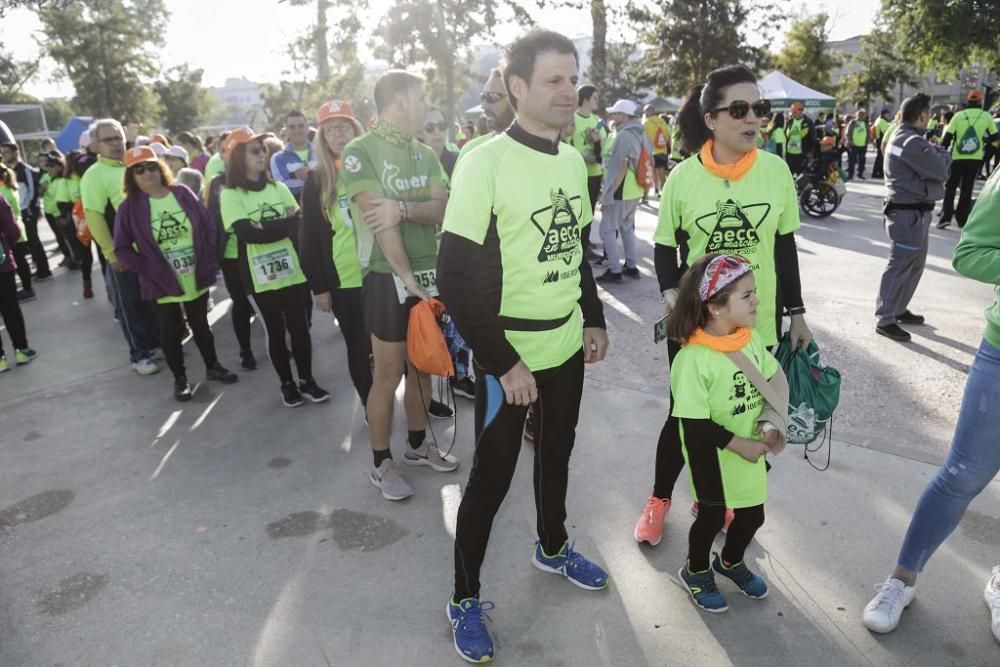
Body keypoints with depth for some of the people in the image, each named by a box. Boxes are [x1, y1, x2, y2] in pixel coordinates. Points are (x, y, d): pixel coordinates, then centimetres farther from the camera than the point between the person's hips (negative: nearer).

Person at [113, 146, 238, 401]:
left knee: (201, 325, 17)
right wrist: (147, 269, -14)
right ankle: (180, 378, 25)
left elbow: (208, 227, 3)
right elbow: (122, 248, -7)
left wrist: (207, 261, -4)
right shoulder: (130, 207, -8)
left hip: (197, 279, 2)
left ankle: (212, 366, 35)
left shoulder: (183, 194, -1)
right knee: (172, 332, 10)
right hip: (163, 283, -2)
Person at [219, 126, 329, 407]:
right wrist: (283, 225, -13)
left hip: (291, 271, 3)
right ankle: (287, 384, 22)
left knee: (299, 327, 7)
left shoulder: (279, 188, 7)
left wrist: (265, 228, -16)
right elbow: (248, 233, -17)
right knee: (275, 331, 8)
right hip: (259, 276, -3)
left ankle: (307, 380, 21)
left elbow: (298, 226, -1)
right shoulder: (231, 195, -4)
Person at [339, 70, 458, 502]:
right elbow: (379, 222, -18)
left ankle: (418, 444, 34)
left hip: (429, 274, 6)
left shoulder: (426, 154, 10)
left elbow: (442, 208, -5)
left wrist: (402, 209, -23)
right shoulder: (360, 152, -10)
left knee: (422, 367, 16)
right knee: (388, 376, 2)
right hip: (388, 279, -6)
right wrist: (406, 277, -22)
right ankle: (381, 463, 18)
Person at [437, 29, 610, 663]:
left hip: (567, 344, 6)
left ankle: (553, 547, 46)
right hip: (510, 354, -6)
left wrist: (595, 321, 12)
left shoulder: (573, 160, 5)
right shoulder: (485, 163, -17)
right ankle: (465, 599, 26)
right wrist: (504, 363, -19)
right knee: (492, 476, 5)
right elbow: (457, 279, -19)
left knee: (556, 453, 21)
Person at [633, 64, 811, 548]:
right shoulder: (683, 176, -10)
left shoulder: (776, 170, -4)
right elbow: (665, 246, -1)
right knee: (686, 414, 7)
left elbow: (785, 247, 4)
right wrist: (670, 293, -18)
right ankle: (659, 498, 31)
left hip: (756, 322, 3)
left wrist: (796, 313, 6)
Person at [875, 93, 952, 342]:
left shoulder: (904, 136, 13)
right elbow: (940, 171, -17)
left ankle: (899, 309, 27)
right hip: (909, 213, -11)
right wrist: (942, 153, 2)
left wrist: (935, 154, -3)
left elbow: (928, 168, 15)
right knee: (901, 265, -7)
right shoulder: (912, 142, -20)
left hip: (914, 211, 11)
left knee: (914, 264, 17)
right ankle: (885, 320, -2)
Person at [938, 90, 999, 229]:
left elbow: (947, 137, -6)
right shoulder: (986, 116, 1)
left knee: (950, 187, 8)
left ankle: (946, 216, -4)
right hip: (975, 159, 1)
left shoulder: (958, 115, -3)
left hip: (957, 158, -1)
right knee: (967, 189, 10)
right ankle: (962, 219, 11)